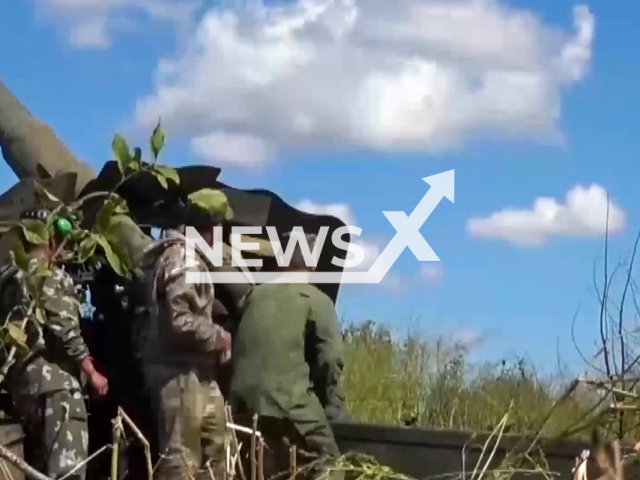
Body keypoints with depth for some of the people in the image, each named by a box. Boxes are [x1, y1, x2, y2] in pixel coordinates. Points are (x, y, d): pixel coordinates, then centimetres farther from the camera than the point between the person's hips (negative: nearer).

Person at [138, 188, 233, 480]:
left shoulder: (191, 256, 15)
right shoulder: (183, 258, -17)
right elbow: (179, 321, -24)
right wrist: (218, 337, -12)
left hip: (195, 371, 11)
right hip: (179, 372, -11)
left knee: (213, 449, 18)